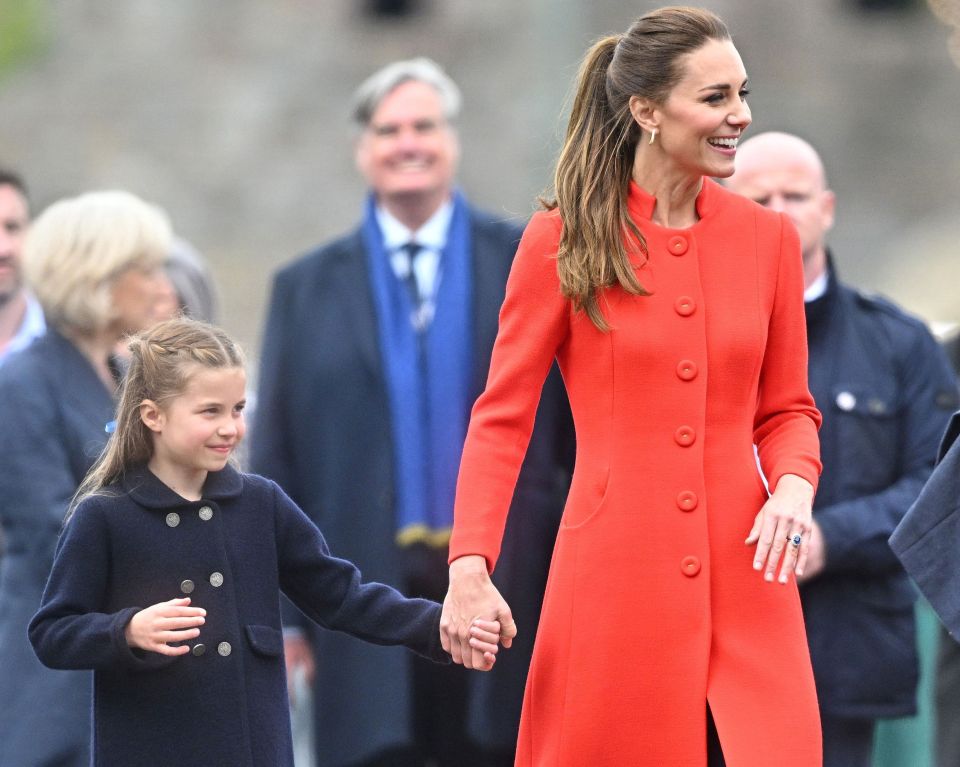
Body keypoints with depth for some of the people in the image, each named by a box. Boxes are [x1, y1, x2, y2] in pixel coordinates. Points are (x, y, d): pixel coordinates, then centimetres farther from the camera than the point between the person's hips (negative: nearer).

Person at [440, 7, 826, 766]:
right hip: (617, 577, -3)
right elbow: (502, 415, -1)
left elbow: (787, 408, 14)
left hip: (744, 580, 3)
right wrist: (470, 567, -13)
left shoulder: (768, 237, 7)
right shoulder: (564, 241, -2)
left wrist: (793, 487, -8)